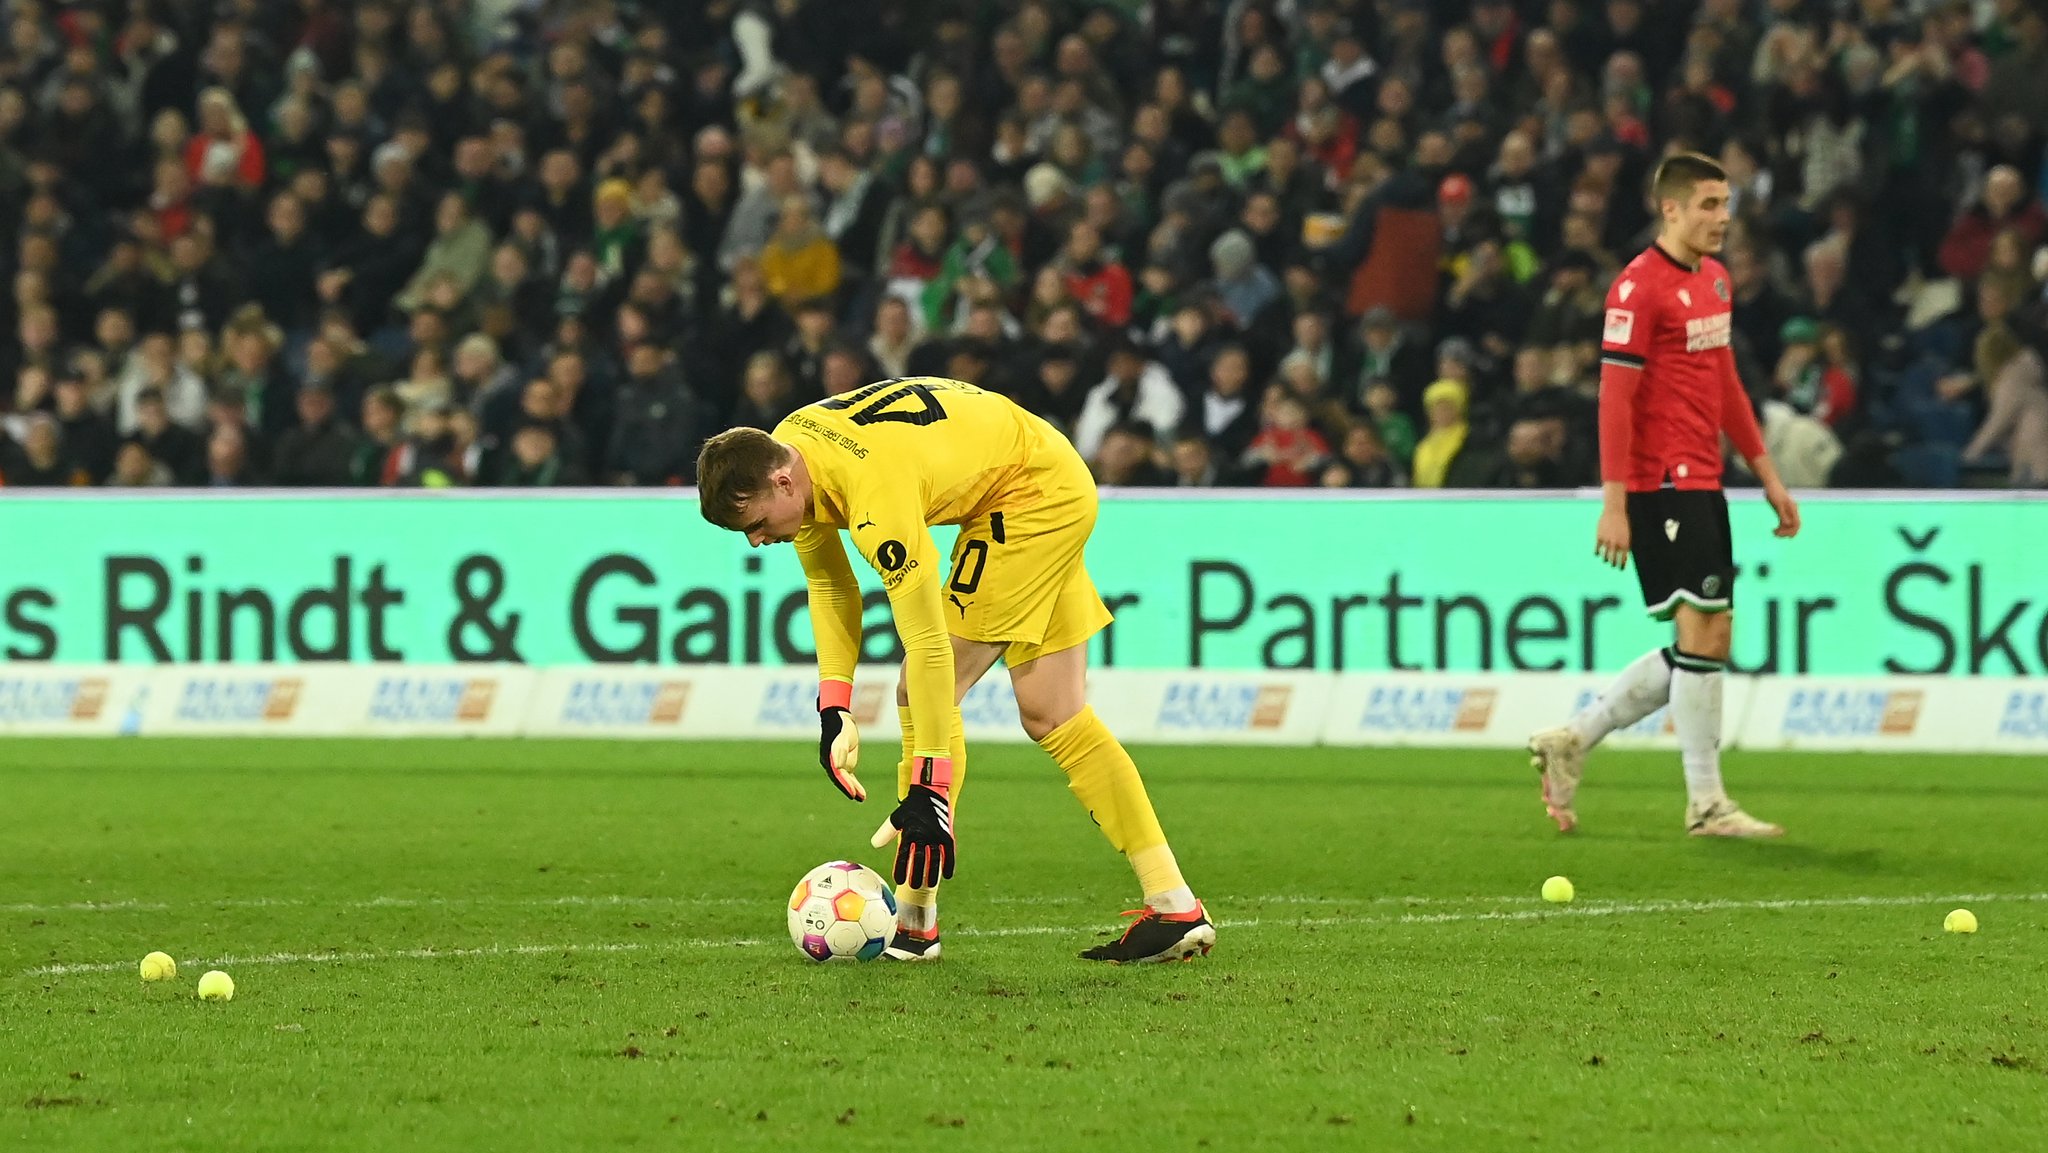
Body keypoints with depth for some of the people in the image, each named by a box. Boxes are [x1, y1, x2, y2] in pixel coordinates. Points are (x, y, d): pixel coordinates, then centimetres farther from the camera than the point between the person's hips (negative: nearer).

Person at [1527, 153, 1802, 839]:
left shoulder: (1713, 278, 15)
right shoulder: (1640, 287, -12)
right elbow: (1615, 398, -15)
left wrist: (1766, 474, 21)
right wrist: (1614, 504, -19)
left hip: (1701, 484, 9)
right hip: (1661, 484, -9)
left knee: (1707, 645, 9)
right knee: (1703, 633, -9)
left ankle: (1571, 741, 19)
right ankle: (1706, 804, -2)